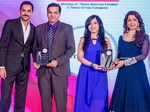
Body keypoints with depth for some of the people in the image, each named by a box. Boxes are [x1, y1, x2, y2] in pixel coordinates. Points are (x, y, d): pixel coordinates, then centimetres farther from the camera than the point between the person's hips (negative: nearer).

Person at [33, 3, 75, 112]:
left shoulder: (67, 28, 5)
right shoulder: (39, 29, 13)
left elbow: (71, 49, -2)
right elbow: (35, 48, 17)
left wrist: (58, 61, -14)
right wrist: (35, 61, -1)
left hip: (59, 70, -2)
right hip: (43, 70, 3)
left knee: (61, 101, -1)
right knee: (45, 101, 5)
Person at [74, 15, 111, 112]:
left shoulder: (105, 40, 7)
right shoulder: (83, 40, 6)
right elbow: (80, 57, -1)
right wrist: (92, 65, -15)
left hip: (100, 74, 0)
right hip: (86, 74, 0)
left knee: (99, 101, -2)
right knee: (85, 98, 1)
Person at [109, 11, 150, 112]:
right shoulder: (121, 38, 12)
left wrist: (125, 62, -14)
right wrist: (115, 63, -6)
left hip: (137, 71, -3)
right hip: (123, 73, 4)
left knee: (136, 97, -2)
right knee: (121, 96, 4)